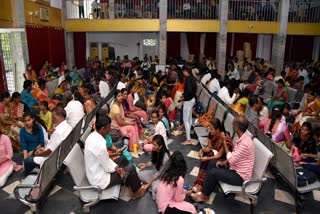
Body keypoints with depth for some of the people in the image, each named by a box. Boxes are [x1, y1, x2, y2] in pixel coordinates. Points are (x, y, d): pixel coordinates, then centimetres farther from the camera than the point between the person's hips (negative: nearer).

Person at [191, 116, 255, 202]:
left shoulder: (245, 143, -32)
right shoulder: (241, 137, -1)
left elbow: (231, 159, -27)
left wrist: (224, 142, -20)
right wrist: (224, 162, -1)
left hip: (240, 176, -9)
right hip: (236, 168, 9)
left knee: (213, 172, -13)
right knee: (212, 163, 7)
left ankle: (204, 196, 7)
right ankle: (205, 188, 12)